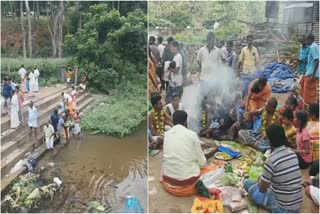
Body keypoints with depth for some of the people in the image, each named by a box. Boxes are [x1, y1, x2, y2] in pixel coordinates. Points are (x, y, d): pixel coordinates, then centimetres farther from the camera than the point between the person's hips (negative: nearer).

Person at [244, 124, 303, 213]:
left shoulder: (271, 160, -22)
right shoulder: (293, 154, -2)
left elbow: (262, 188, -12)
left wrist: (260, 180, 9)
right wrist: (264, 179, 16)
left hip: (282, 208, -6)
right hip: (298, 206, 6)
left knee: (247, 182, 2)